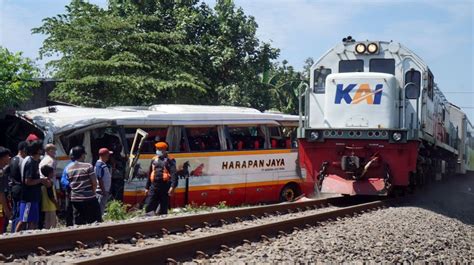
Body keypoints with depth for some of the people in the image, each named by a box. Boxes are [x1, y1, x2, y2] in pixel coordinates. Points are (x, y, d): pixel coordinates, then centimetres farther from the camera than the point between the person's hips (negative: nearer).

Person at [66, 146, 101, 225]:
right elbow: (94, 183, -10)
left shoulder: (69, 169, 5)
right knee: (95, 221, 3)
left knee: (78, 224, 7)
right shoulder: (88, 166, -10)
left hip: (75, 199, 5)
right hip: (89, 198, -5)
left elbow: (70, 184, 9)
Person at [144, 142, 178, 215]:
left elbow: (174, 175, -13)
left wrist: (172, 187, -25)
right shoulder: (154, 160, 15)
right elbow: (149, 174, 21)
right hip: (154, 186, 5)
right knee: (149, 208, -1)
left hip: (164, 187, -5)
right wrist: (147, 187, 19)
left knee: (163, 209, 3)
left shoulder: (169, 161, -2)